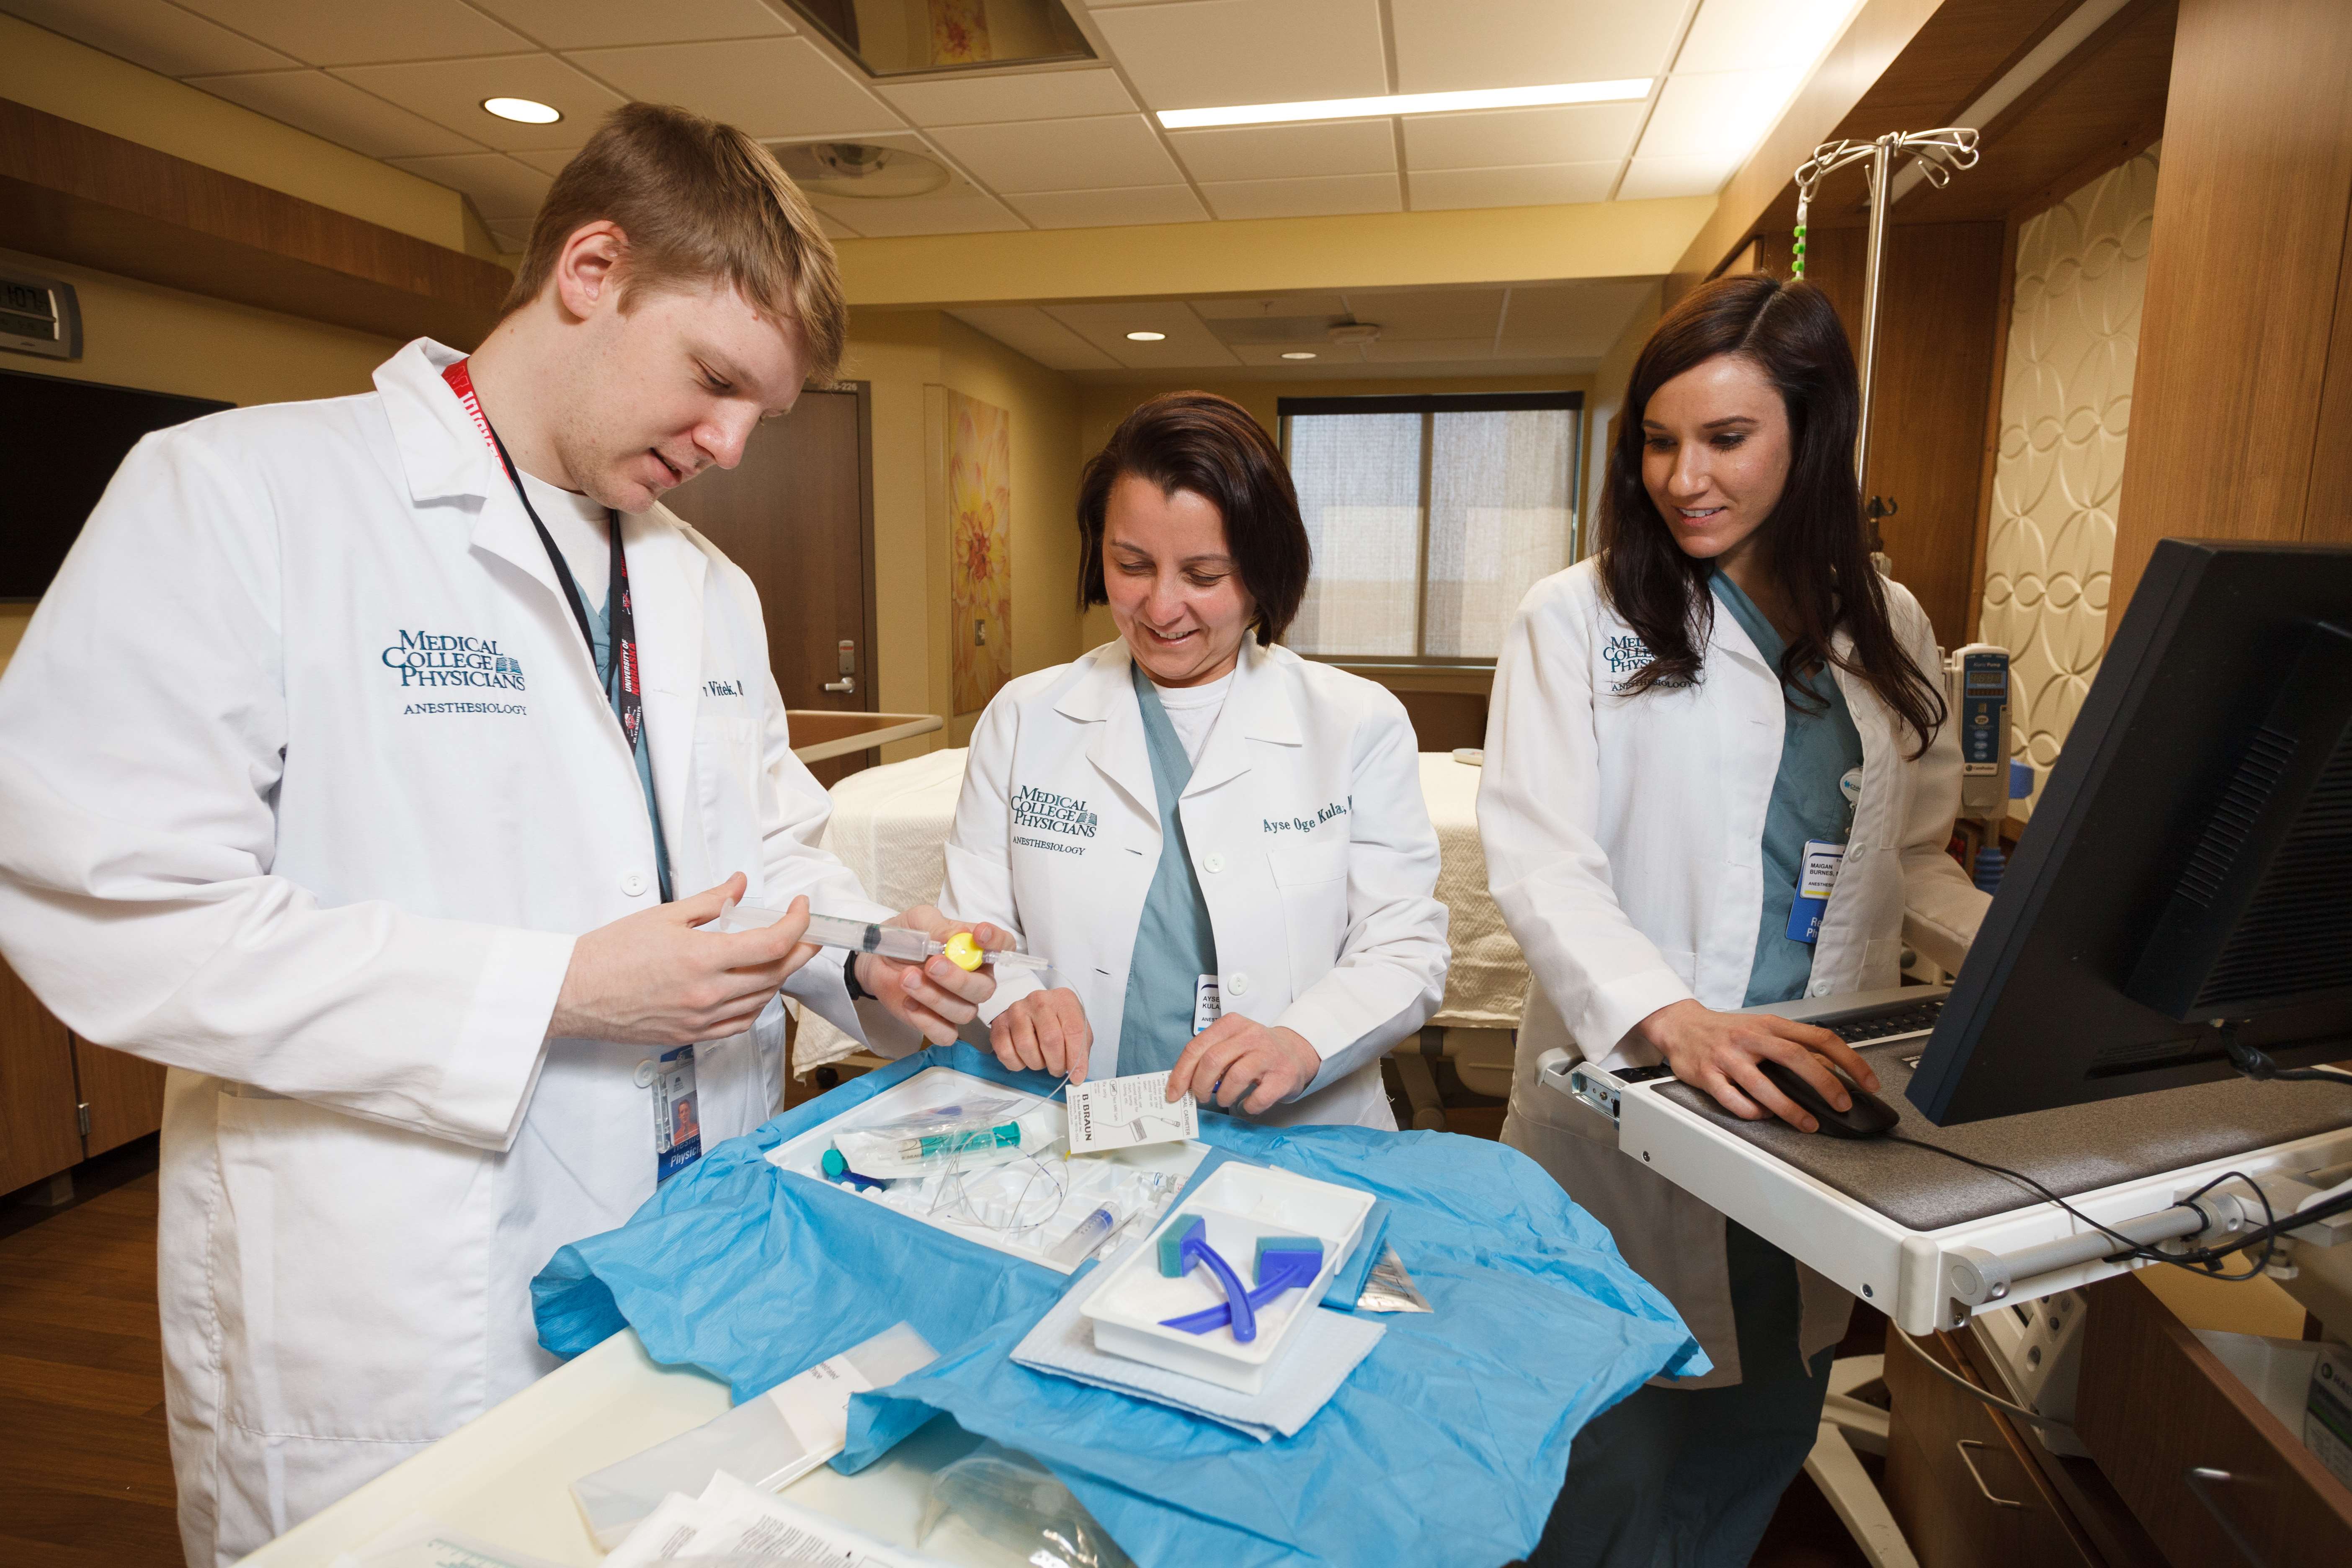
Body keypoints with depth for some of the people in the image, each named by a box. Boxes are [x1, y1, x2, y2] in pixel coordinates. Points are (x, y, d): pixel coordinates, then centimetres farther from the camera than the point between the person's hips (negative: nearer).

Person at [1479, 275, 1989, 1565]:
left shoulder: (1886, 632, 8)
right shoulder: (1579, 620, -7)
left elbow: (1913, 863, 14)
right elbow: (1539, 859, -17)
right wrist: (1673, 1019, -32)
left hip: (1816, 1113, 5)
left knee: (1757, 1458, 19)